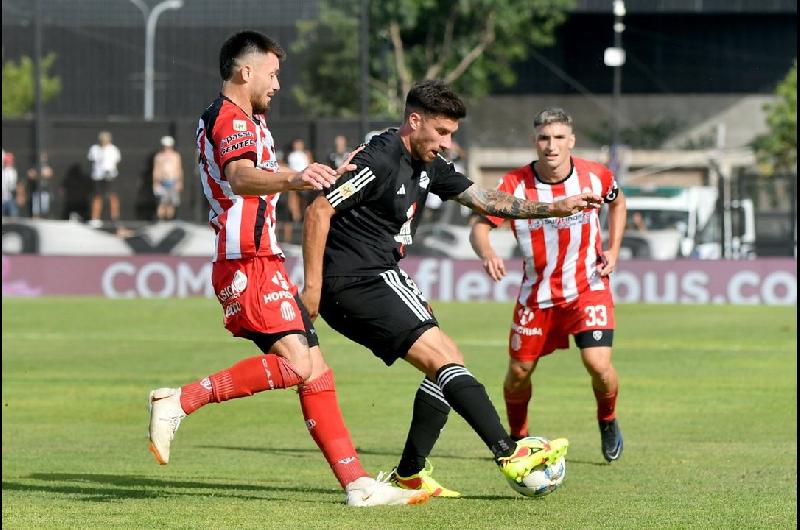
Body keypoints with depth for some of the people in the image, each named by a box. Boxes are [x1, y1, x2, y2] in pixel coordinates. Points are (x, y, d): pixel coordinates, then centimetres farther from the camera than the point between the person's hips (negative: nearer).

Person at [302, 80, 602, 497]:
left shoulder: (428, 166, 13)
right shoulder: (380, 160, -17)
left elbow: (484, 199, 20)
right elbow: (318, 212, -19)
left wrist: (555, 208, 13)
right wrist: (312, 287, -20)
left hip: (381, 279, 10)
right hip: (355, 282, -10)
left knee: (448, 362, 11)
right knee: (445, 360, -16)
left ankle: (409, 476, 13)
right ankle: (509, 456, -20)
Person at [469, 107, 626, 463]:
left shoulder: (595, 176, -10)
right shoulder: (516, 184, -16)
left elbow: (617, 202, 13)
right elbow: (479, 226, -20)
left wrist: (613, 250, 2)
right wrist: (487, 254, -42)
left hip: (588, 287, -1)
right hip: (537, 294, 1)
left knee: (598, 364, -17)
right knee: (519, 371, 5)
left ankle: (607, 421, 15)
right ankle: (517, 438, 32)